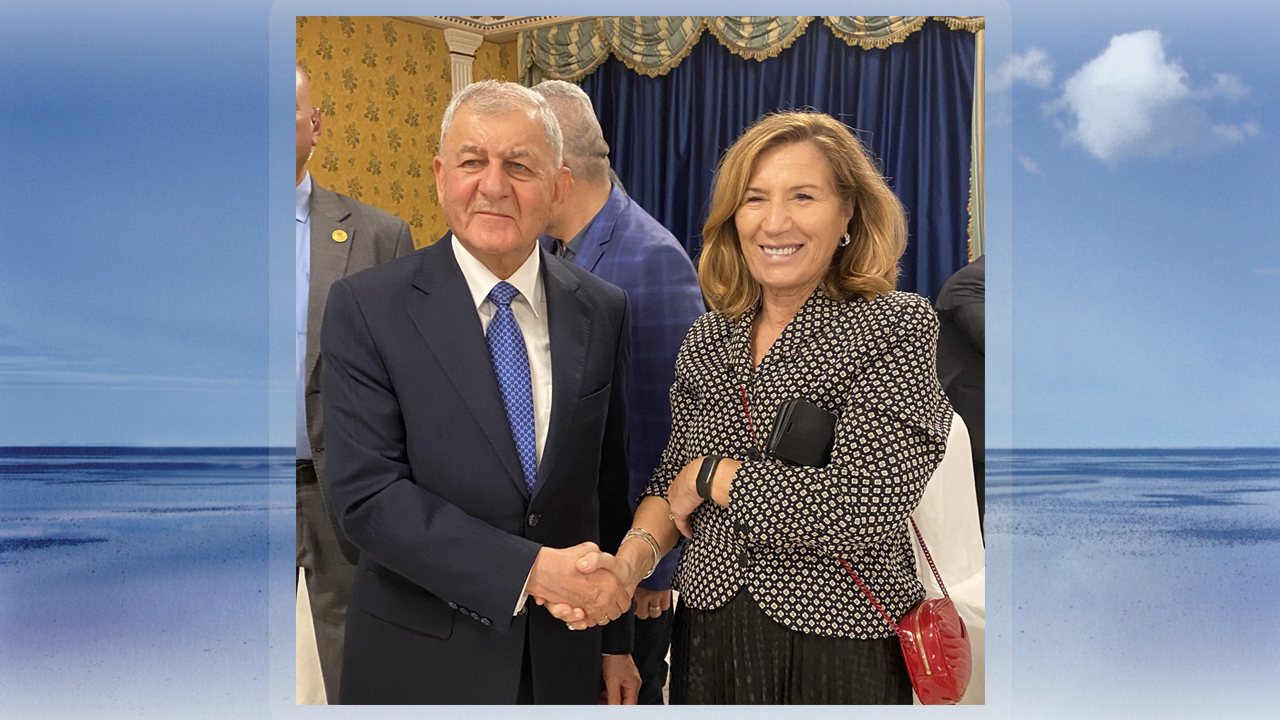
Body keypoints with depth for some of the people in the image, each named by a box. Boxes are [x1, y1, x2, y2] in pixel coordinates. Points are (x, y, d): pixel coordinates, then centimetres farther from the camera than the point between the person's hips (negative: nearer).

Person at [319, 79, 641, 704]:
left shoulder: (602, 310, -2)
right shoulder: (365, 308, -11)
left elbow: (610, 483, 3)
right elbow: (366, 494, -18)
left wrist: (617, 642, 8)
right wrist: (529, 568, -24)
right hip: (423, 662, -2)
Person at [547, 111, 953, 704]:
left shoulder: (896, 327, -12)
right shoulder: (706, 342, 3)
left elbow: (862, 504, -23)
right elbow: (672, 477, 8)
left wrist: (708, 477, -13)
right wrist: (631, 558, -12)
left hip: (838, 647, -4)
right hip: (707, 637, 4)